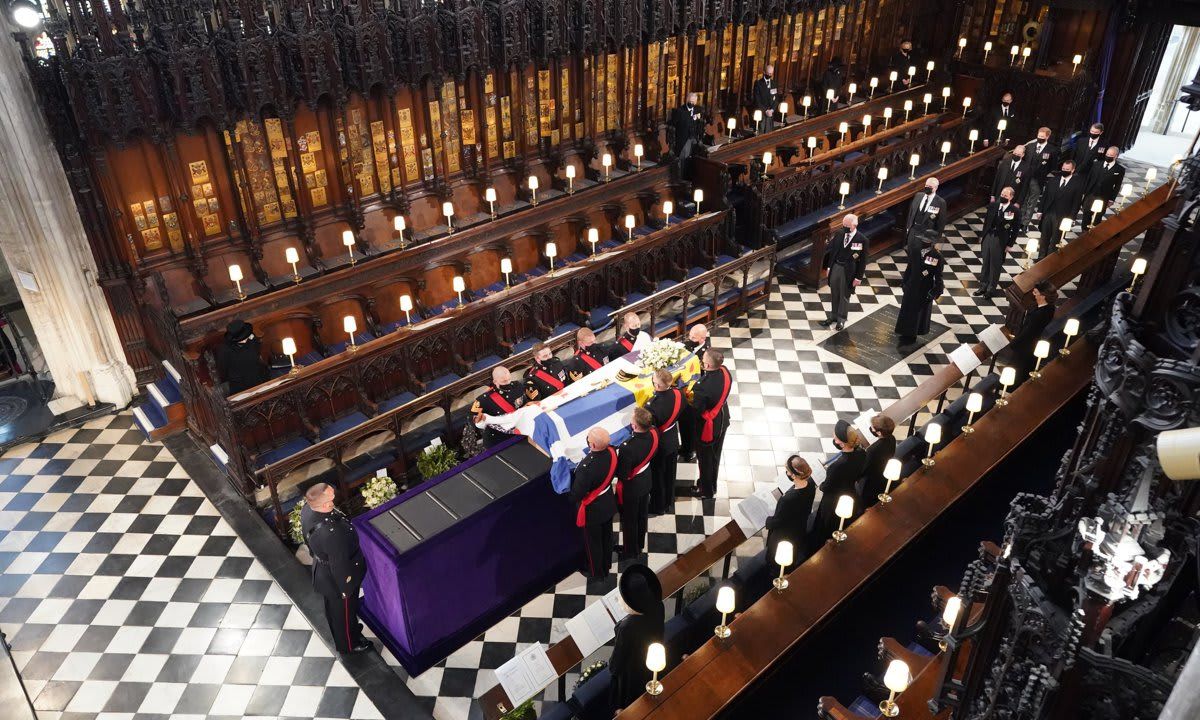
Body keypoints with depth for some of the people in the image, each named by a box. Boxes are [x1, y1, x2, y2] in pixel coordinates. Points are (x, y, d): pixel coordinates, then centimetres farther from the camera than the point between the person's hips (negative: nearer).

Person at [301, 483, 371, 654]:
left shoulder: (307, 509, -21)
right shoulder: (331, 533, -46)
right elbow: (339, 565, -29)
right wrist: (346, 588, -12)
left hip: (322, 570, 7)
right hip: (336, 578, -7)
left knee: (332, 607, 33)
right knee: (344, 610, 23)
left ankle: (350, 628, 60)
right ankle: (349, 644, 50)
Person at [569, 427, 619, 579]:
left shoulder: (587, 467, -41)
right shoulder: (612, 451, -21)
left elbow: (576, 494, -28)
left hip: (592, 510, -6)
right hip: (608, 504, 6)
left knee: (593, 542, 21)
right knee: (606, 537, 28)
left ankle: (596, 572, 44)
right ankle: (606, 566, 53)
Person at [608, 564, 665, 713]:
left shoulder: (627, 627, -44)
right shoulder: (658, 606, -28)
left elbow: (618, 656, -22)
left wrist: (611, 668, -4)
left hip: (632, 671, -5)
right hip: (654, 659, 5)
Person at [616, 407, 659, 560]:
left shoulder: (627, 448, -41)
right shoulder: (654, 432, -21)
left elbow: (622, 475, -28)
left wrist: (616, 457, -14)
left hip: (631, 487, -6)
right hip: (646, 481, 6)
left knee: (629, 520, 20)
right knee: (642, 515, 29)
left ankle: (630, 551, 43)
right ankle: (640, 544, 52)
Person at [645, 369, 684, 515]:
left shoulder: (653, 406, -40)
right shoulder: (678, 393, -21)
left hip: (658, 445, -6)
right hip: (673, 442, 6)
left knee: (657, 477, 21)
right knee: (669, 475, 28)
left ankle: (658, 506, 44)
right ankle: (669, 503, 51)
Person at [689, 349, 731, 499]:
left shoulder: (703, 387, -40)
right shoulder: (725, 372, -18)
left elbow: (696, 410, -26)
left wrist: (691, 390, -14)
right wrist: (704, 372, -10)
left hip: (708, 426, -7)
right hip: (722, 420, 7)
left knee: (705, 458, 19)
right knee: (715, 455, 29)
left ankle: (706, 490, 41)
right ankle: (712, 485, 52)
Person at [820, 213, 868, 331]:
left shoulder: (862, 240, -15)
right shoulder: (839, 234, -4)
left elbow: (863, 260, -11)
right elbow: (830, 250, 4)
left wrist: (859, 277, -10)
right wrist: (828, 265, 1)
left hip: (848, 271, -4)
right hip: (835, 267, 4)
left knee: (844, 296, 11)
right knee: (834, 293, 17)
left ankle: (841, 319, 27)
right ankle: (833, 315, 34)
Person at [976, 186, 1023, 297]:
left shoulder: (1015, 210, -12)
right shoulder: (993, 205, -1)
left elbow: (1016, 229, -8)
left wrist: (1009, 244, -8)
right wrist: (983, 235, 8)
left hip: (1000, 240, -4)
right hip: (988, 236, 4)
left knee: (996, 265, 8)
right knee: (985, 262, 13)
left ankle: (991, 288, 22)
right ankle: (983, 286, 26)